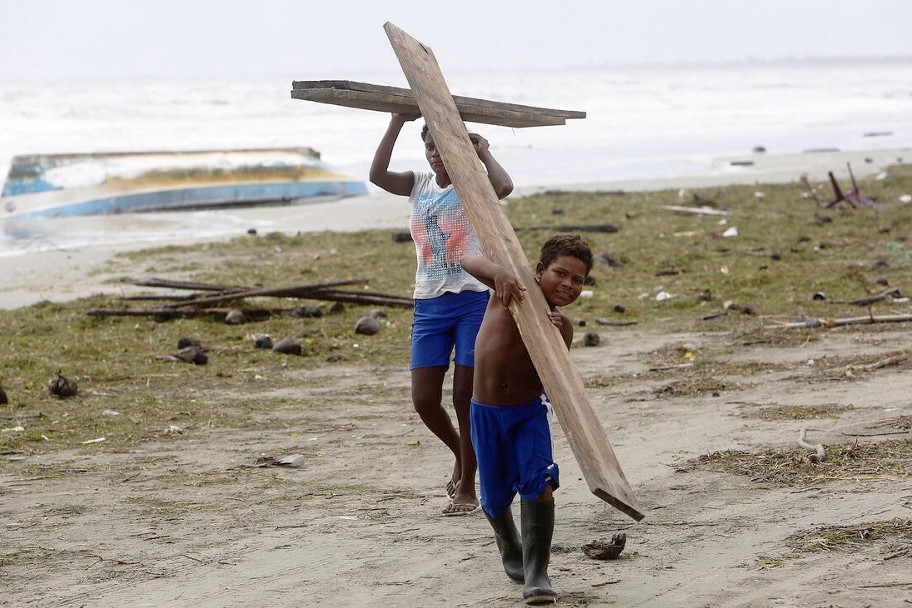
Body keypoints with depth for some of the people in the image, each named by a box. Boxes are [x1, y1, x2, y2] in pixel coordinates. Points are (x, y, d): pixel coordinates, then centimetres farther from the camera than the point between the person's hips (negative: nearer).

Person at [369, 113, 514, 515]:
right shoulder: (418, 185, 10)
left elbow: (504, 186, -26)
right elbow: (377, 175, -9)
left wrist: (483, 151, -10)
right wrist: (396, 123, -10)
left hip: (473, 301, -4)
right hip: (429, 305, 4)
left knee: (466, 398, -1)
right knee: (424, 401, 1)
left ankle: (467, 488, 11)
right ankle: (461, 456, 29)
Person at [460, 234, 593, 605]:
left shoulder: (561, 327, -5)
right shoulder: (511, 289, -11)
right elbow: (469, 262, -24)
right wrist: (499, 272, -44)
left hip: (530, 411, 0)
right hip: (486, 412, 0)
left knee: (538, 483, -21)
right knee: (496, 497, 13)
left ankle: (536, 573, -14)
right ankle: (509, 544, 47)